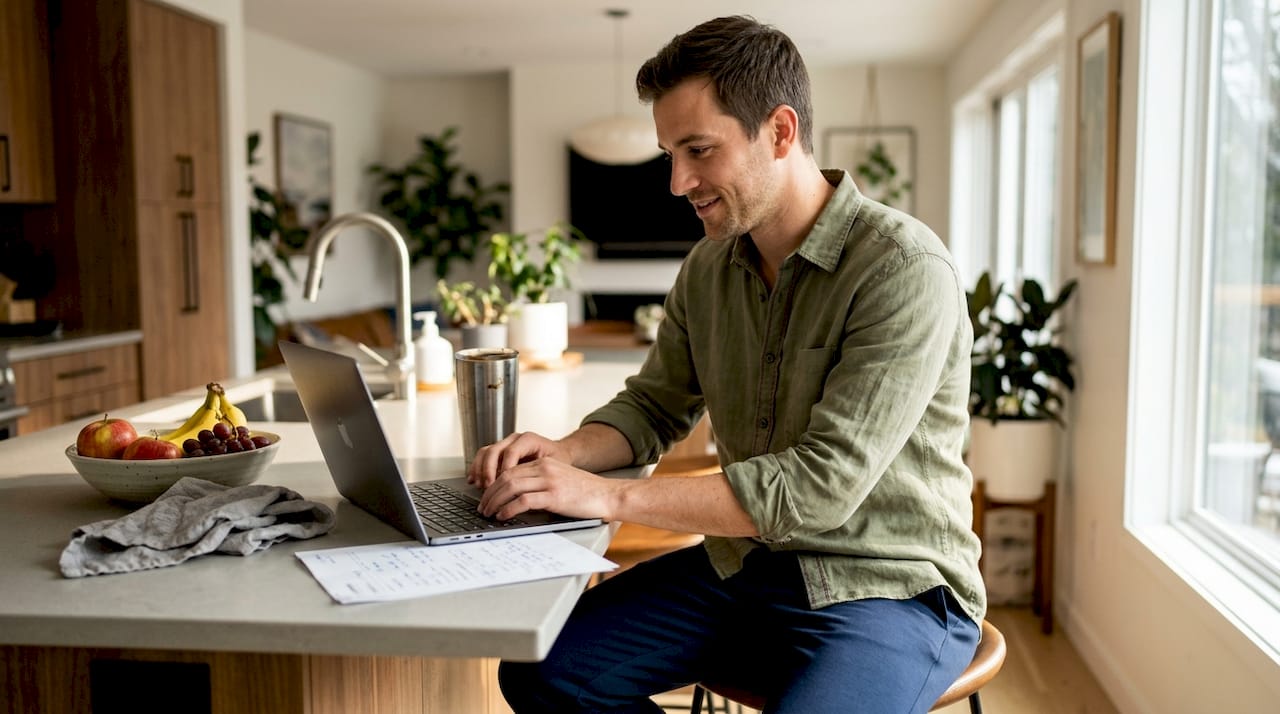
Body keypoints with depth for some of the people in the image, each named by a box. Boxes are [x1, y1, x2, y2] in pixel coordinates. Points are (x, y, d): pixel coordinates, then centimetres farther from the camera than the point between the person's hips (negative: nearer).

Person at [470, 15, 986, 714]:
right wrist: (564, 454, -7)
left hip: (889, 587, -6)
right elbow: (654, 405, 15)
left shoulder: (905, 270, -19)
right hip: (742, 566, 6)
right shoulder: (708, 268, 4)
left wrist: (609, 496, -26)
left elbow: (821, 485, -25)